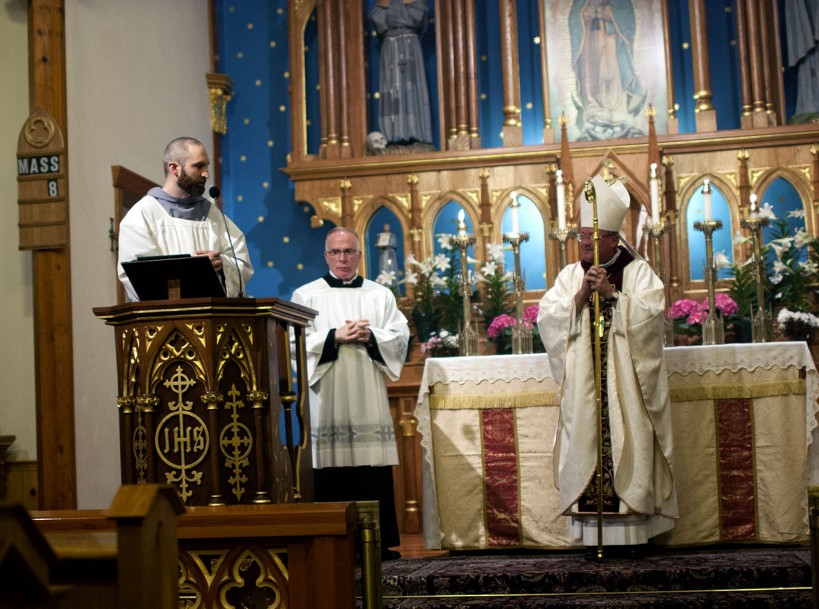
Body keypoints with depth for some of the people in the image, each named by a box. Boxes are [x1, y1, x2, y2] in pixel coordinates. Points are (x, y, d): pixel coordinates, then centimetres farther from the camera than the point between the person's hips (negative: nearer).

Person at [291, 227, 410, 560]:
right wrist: (334, 337, -12)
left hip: (369, 398, 2)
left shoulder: (380, 294, 15)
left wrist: (370, 336, -10)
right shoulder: (306, 295, 9)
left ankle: (379, 540, 4)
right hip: (326, 397, -2)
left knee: (374, 468, -1)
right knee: (330, 468, -5)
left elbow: (400, 337, 6)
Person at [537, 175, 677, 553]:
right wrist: (580, 296, -12)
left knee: (628, 447, -4)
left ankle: (632, 530, 0)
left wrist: (611, 292, -16)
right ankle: (591, 531, 2)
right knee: (585, 450, -2)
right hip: (583, 387, 3)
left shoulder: (638, 271, 4)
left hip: (626, 384, -2)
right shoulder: (570, 275, 12)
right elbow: (546, 317, 1)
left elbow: (651, 313, -11)